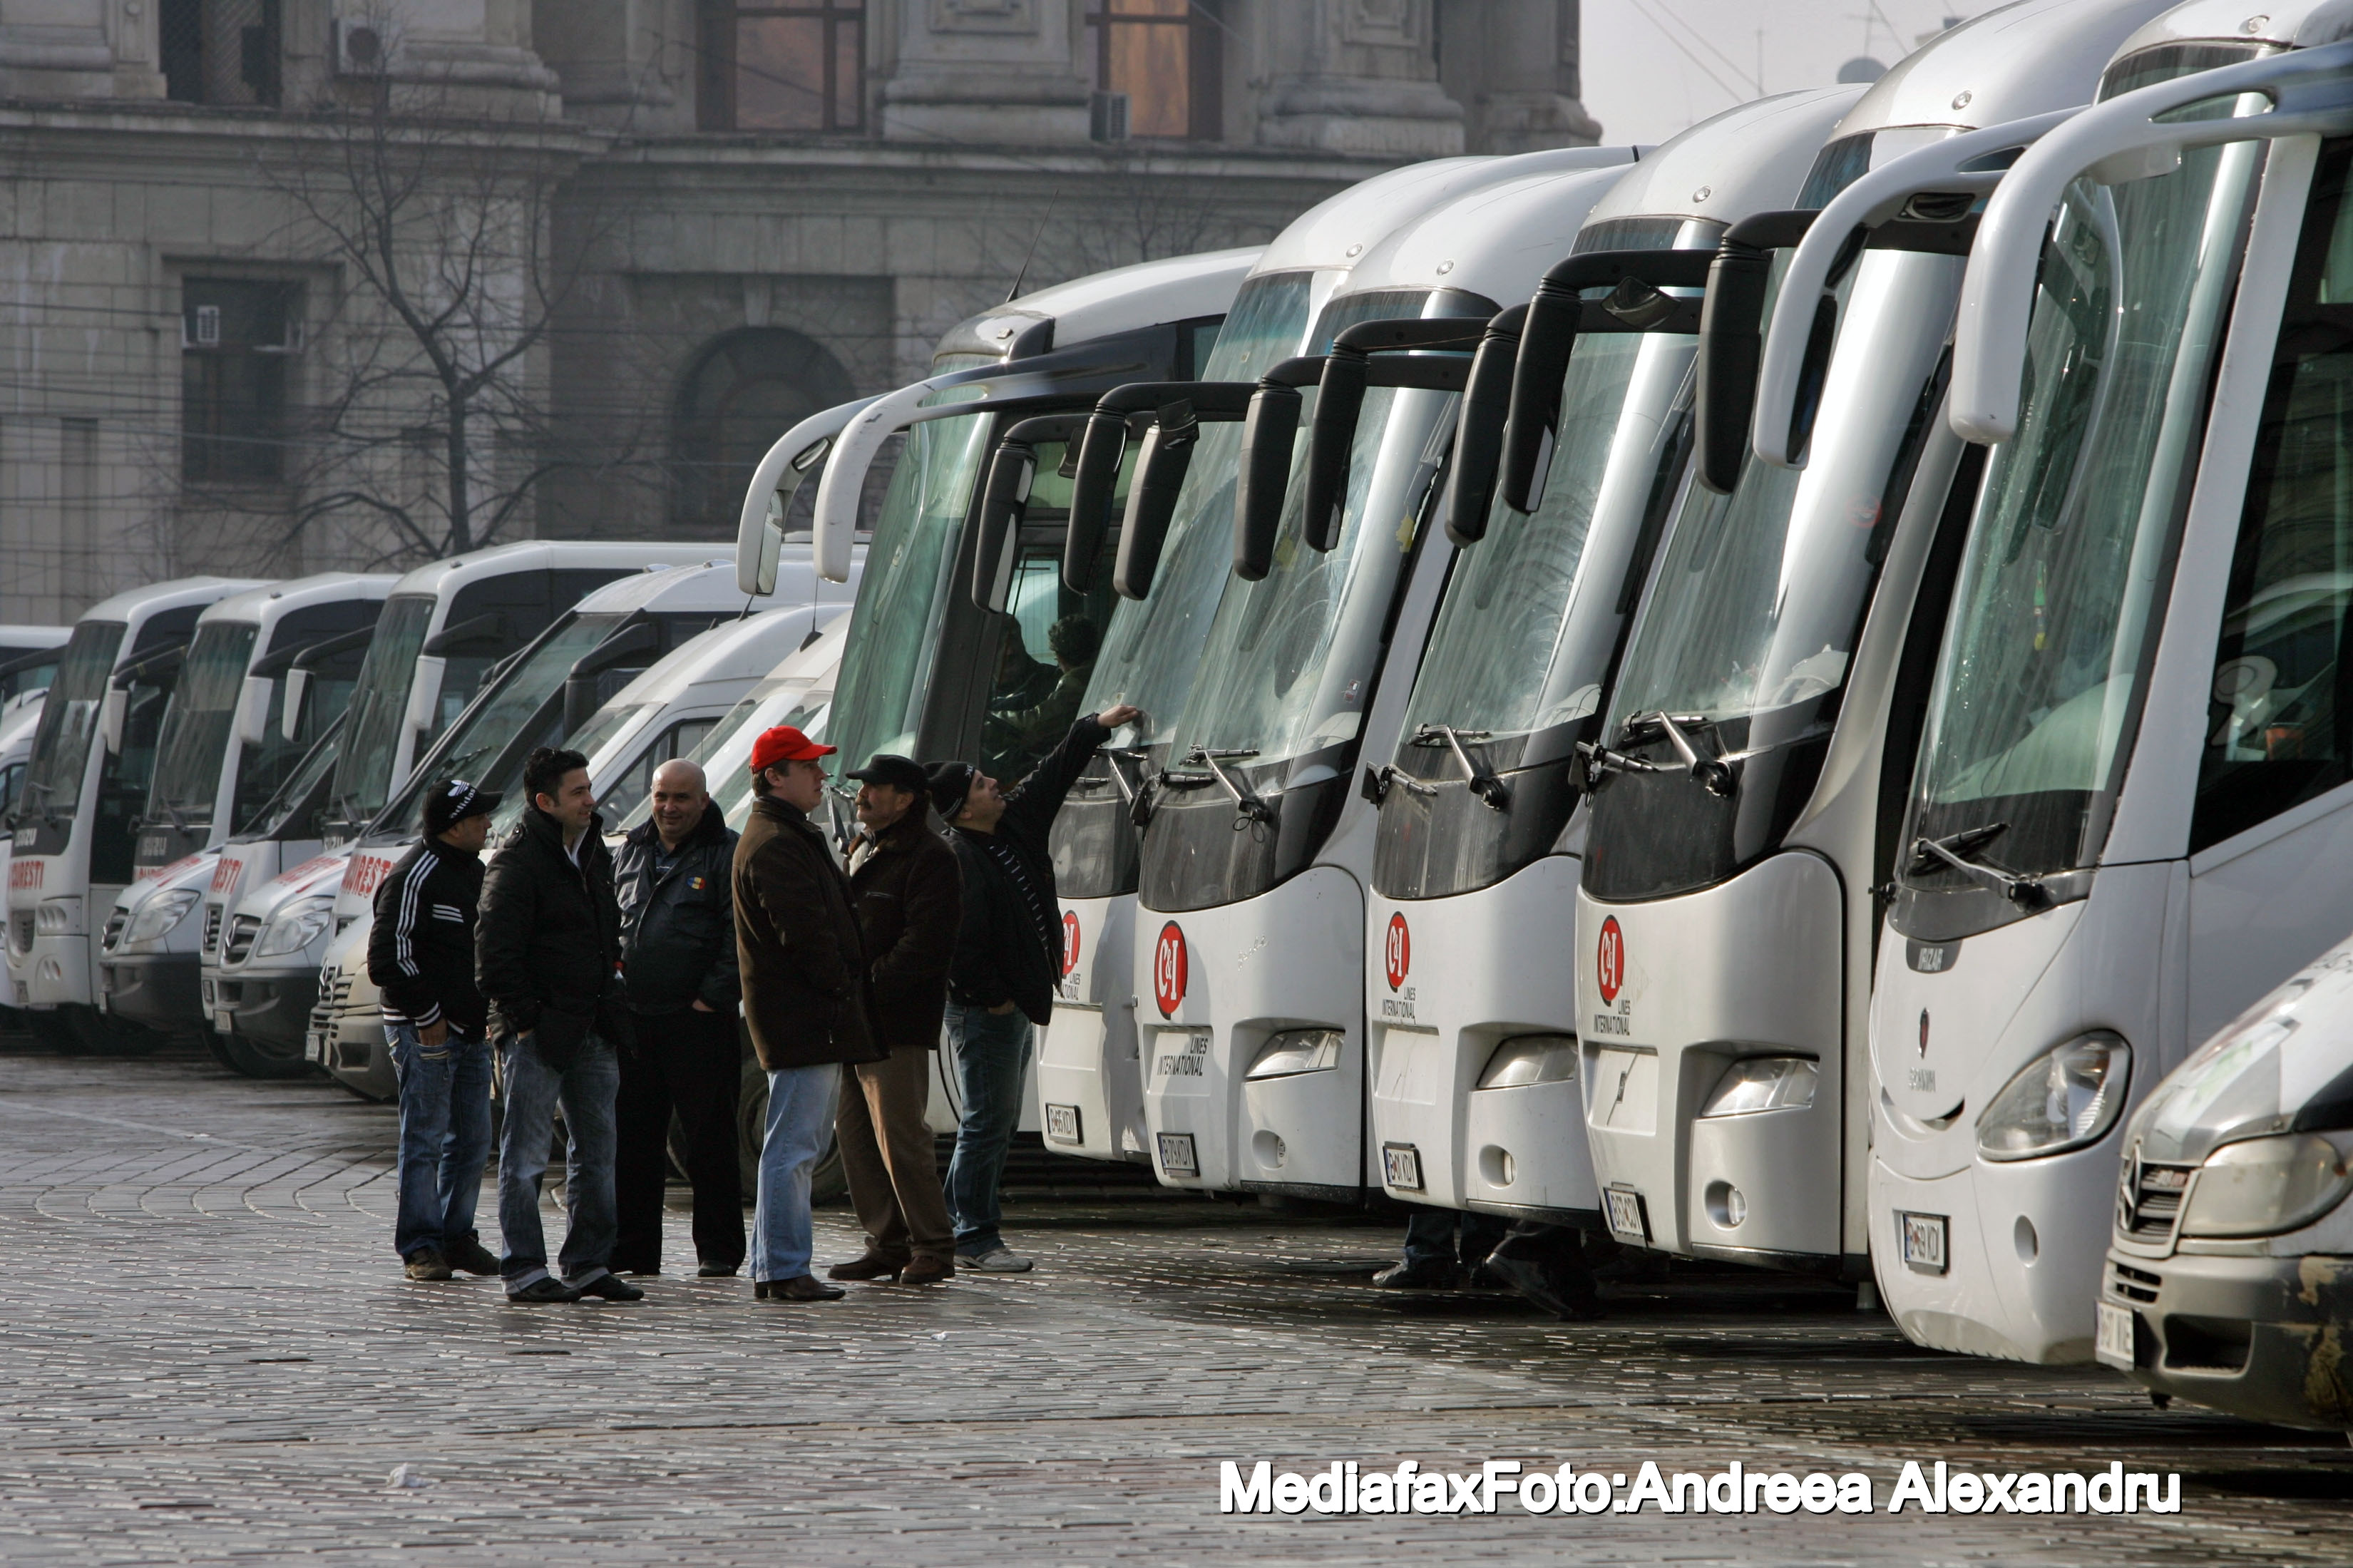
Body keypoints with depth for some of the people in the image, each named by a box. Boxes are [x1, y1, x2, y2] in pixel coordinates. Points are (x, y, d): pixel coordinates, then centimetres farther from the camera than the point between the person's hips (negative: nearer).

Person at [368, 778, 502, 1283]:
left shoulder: (475, 873, 15)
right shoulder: (414, 877, -14)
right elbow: (389, 958, -16)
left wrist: (491, 1013, 14)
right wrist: (426, 1018, -15)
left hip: (472, 1032, 8)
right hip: (425, 1032, -8)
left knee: (473, 1139, 10)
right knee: (425, 1138, -6)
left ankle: (457, 1236, 19)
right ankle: (420, 1247, -3)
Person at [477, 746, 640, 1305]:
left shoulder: (594, 852, 13)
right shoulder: (516, 862, -13)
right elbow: (495, 952, -15)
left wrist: (609, 1004, 16)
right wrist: (525, 1017, -16)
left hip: (592, 1029, 8)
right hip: (539, 1029, -8)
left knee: (596, 1151, 11)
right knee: (525, 1154, -4)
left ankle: (589, 1264, 19)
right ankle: (525, 1271, -2)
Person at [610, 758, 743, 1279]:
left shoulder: (727, 854, -3)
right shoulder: (631, 852, 16)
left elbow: (739, 935, -9)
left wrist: (714, 996, -13)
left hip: (699, 1020, -6)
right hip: (633, 1017, 6)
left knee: (710, 1138, -1)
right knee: (632, 1138, 7)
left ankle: (718, 1250, 4)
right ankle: (632, 1249, 13)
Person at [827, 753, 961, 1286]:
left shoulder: (929, 859, -8)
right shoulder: (862, 852, 21)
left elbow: (925, 944, -16)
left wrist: (868, 987, -20)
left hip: (895, 1026, -9)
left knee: (899, 1137, -10)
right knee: (854, 1136, 8)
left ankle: (933, 1250, -4)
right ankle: (887, 1244, 15)